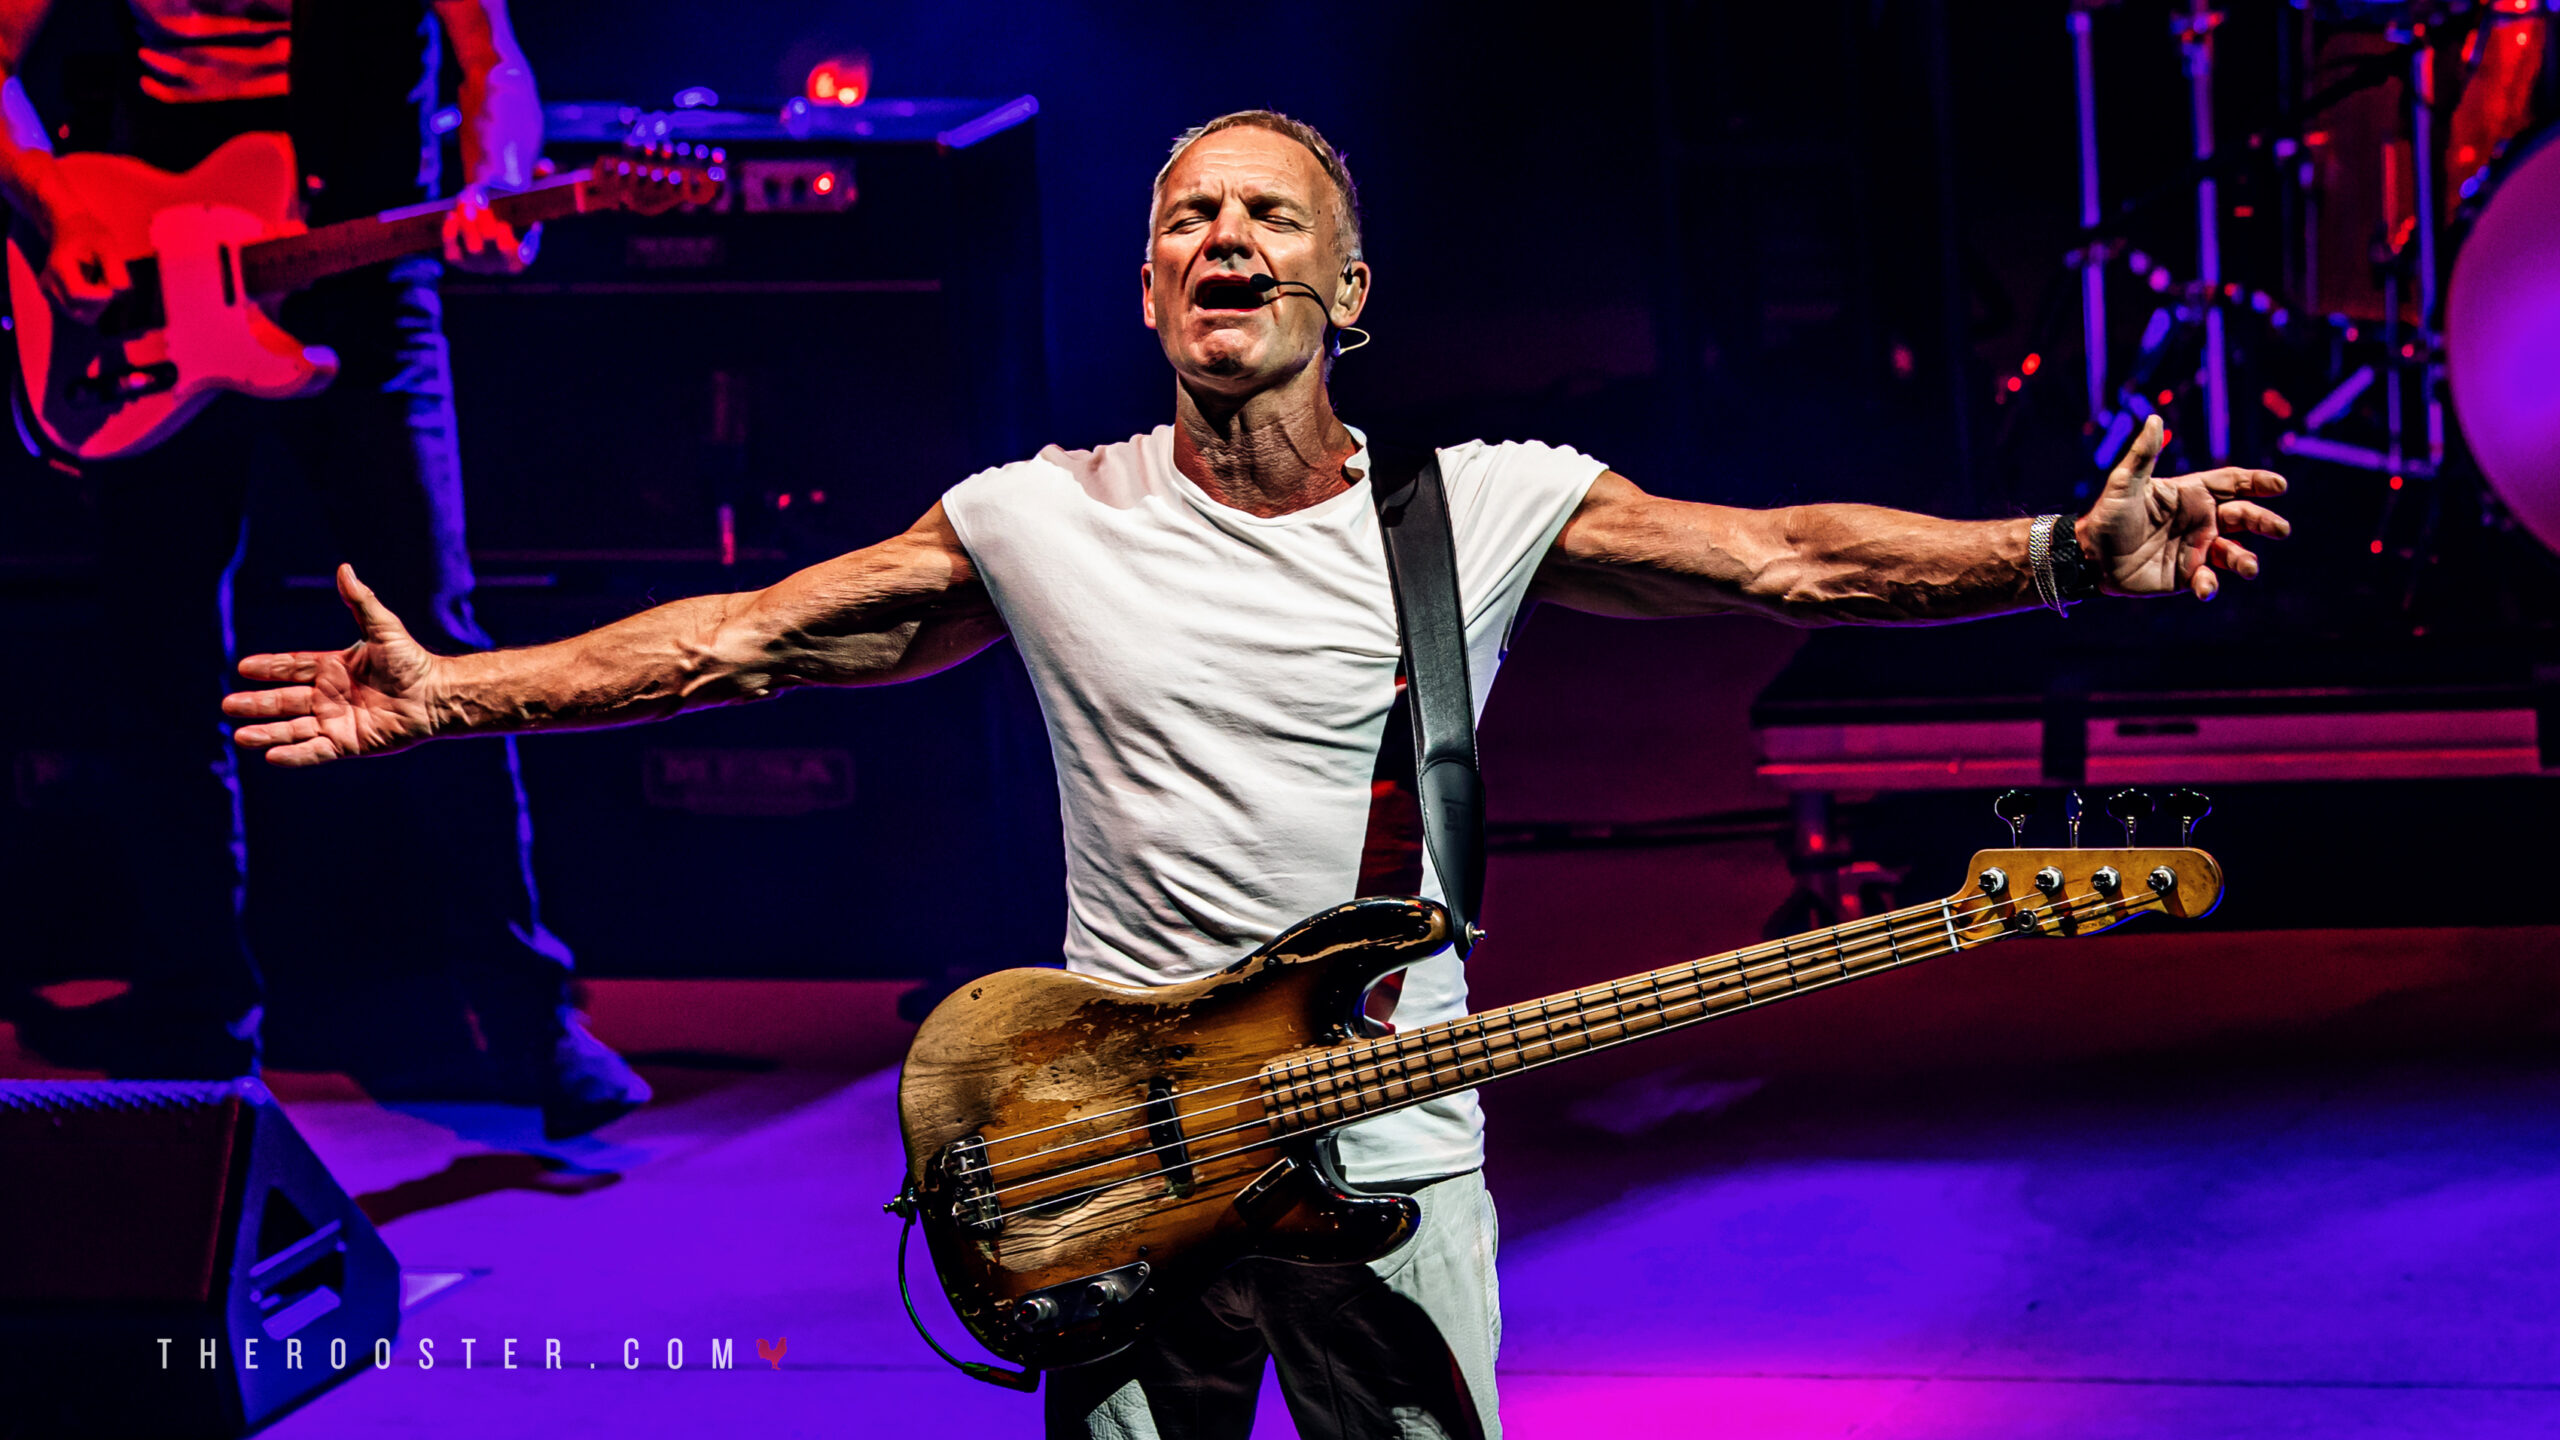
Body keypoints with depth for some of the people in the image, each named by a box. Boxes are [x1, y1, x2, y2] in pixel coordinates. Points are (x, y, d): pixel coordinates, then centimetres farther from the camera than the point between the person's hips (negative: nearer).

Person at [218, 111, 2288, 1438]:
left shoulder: (1492, 508, -2)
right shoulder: (1042, 521, 0)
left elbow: (1793, 561, -6)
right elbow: (743, 638, 3)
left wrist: (2070, 550, -17)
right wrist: (454, 692, 0)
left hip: (1397, 1164, 0)